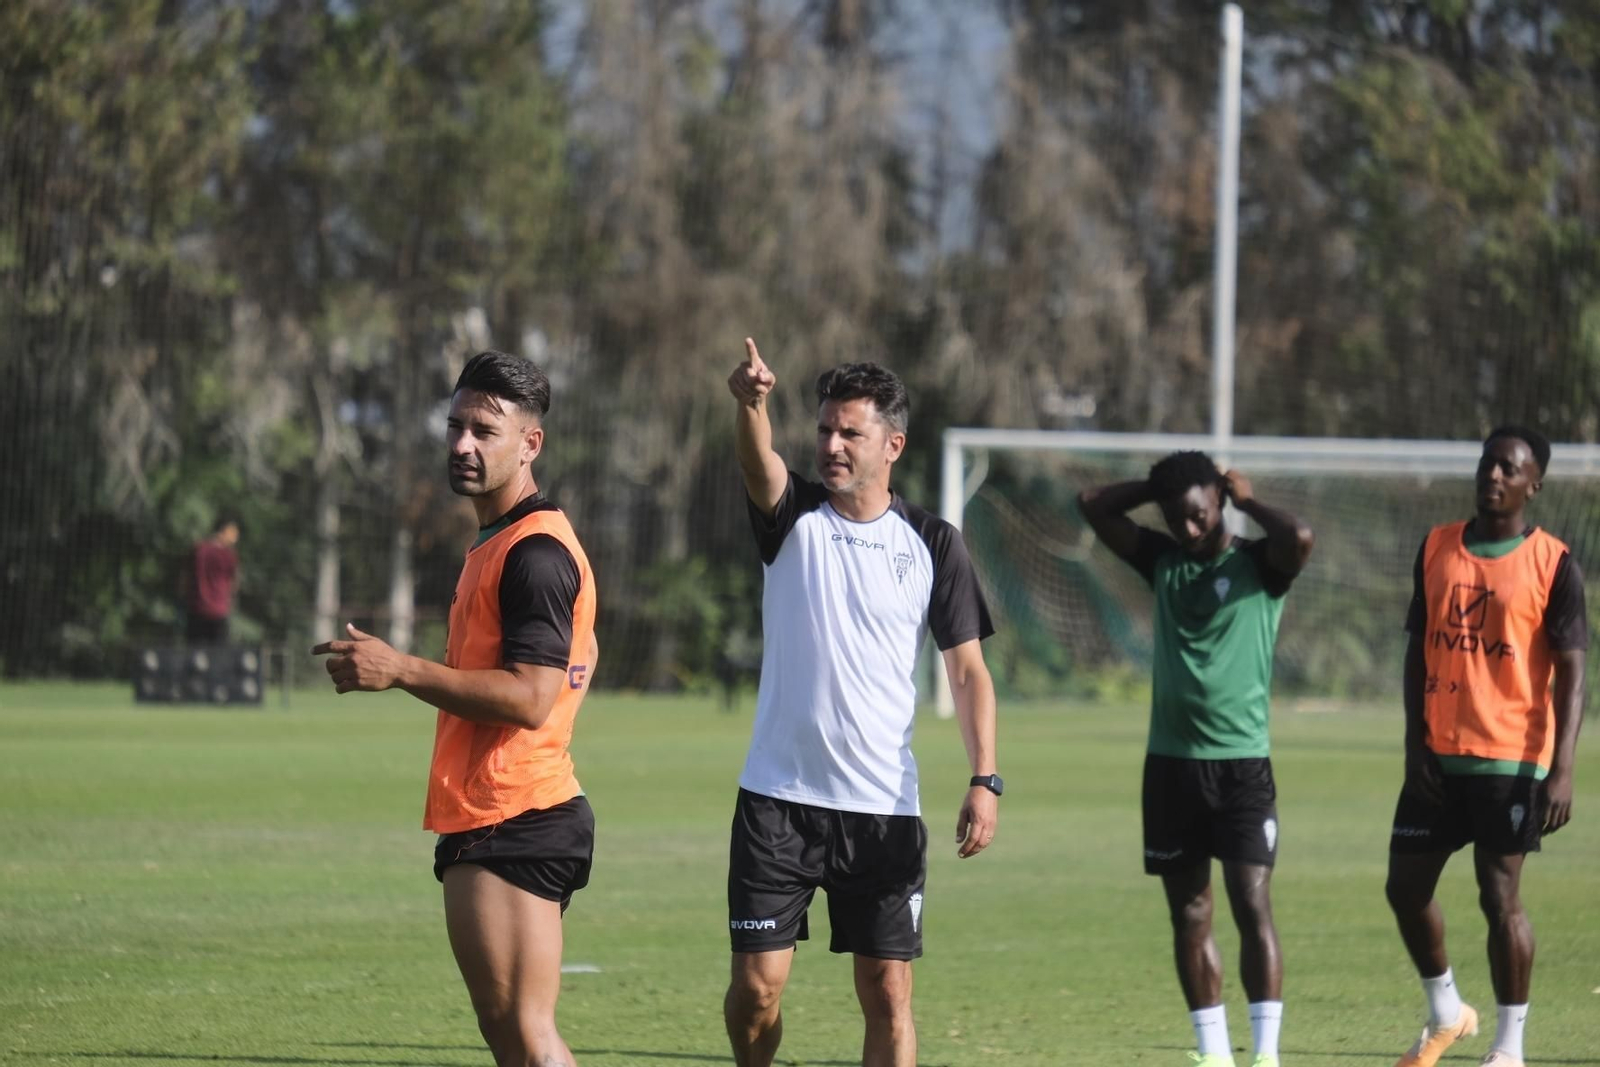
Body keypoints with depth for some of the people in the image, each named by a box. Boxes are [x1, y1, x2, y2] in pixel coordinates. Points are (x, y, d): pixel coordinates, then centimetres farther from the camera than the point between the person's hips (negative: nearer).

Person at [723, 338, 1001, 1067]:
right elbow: (758, 465, -22)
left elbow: (967, 669, 3)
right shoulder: (794, 517, 1)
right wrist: (750, 405, -45)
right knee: (755, 987, -1)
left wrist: (984, 779, -9)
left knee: (887, 993, -2)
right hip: (778, 797, 0)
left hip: (884, 808, 0)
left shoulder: (933, 545, 2)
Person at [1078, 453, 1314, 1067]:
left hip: (1241, 761, -5)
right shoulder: (1162, 561, 12)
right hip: (1170, 760, 5)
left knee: (1252, 905, -11)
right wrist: (1161, 487, 7)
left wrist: (1245, 500, -7)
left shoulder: (1258, 564, -1)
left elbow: (1300, 537, -22)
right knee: (1189, 913, 6)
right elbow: (1093, 505, 10)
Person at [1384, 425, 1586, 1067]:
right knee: (1406, 887, 8)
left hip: (1511, 761, -5)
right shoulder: (1437, 549, 7)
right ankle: (1446, 1014, 28)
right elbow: (1418, 648, 10)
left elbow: (1570, 672, -7)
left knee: (1500, 896, -3)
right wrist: (1414, 742, 1)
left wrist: (1561, 770, -15)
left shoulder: (1553, 565, -6)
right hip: (1438, 755, 5)